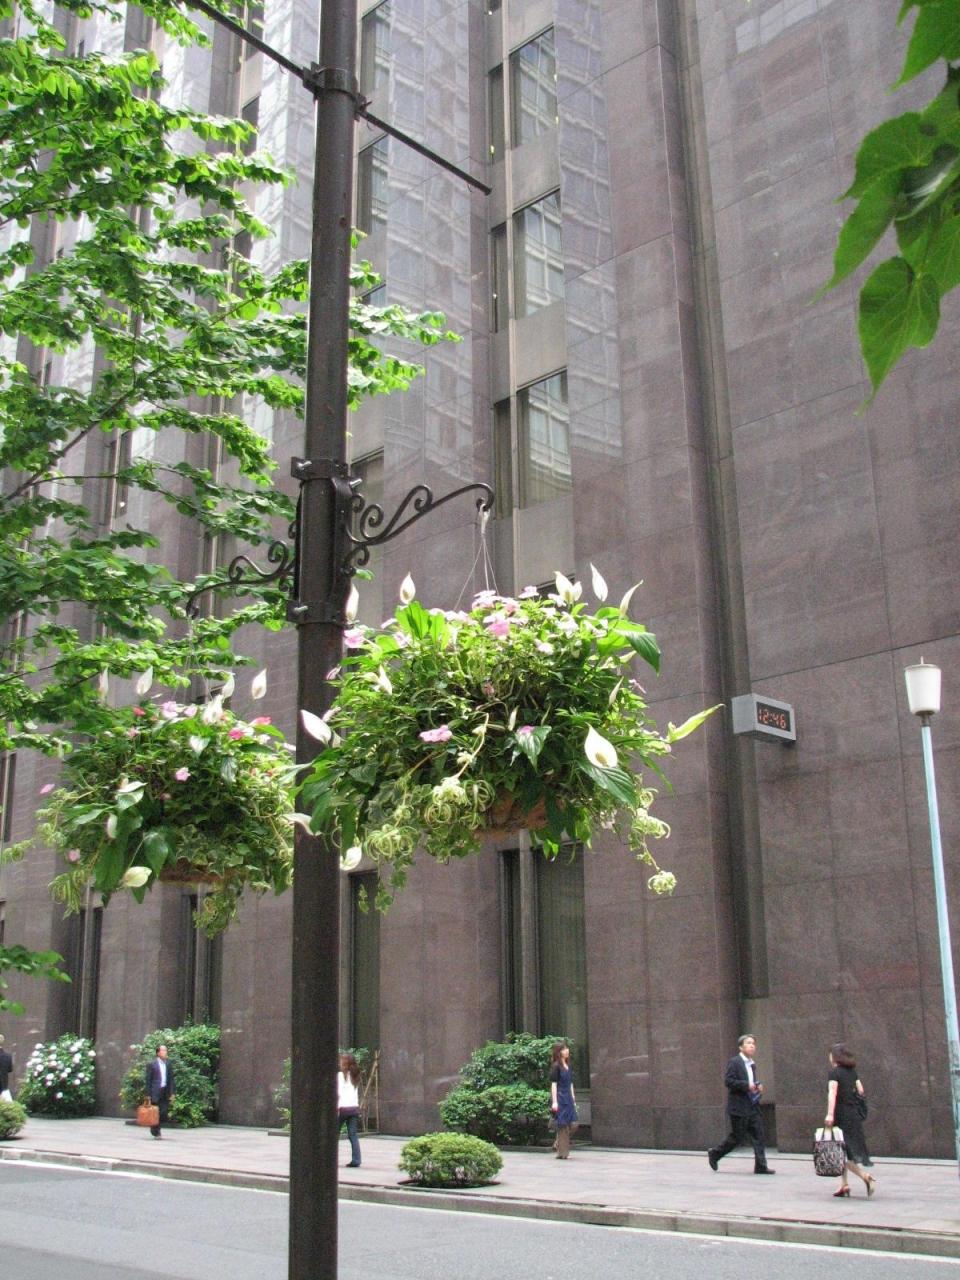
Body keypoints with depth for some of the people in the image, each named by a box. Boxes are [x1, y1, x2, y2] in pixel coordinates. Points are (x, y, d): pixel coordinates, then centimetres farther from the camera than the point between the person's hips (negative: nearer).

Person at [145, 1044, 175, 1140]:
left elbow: (171, 1080, 12)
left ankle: (155, 1128, 22)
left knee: (164, 1113, -1)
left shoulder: (168, 1065, 12)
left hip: (165, 1092, 4)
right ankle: (156, 1132, 13)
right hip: (155, 1092, -4)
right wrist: (148, 1094, -8)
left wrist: (172, 1093, 4)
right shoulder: (151, 1065, -1)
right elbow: (148, 1080, -3)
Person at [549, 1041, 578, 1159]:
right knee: (563, 1125, -3)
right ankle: (562, 1153, 5)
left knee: (573, 1124, 2)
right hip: (560, 1098, -7)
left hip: (568, 1098, 7)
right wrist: (554, 1101, -16)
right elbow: (553, 1084, -12)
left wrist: (573, 1099, 18)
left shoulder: (568, 1066, 14)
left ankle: (558, 1145, 20)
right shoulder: (556, 1066, -8)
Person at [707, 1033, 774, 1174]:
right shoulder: (734, 1062, -9)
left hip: (752, 1106, 8)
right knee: (737, 1137, -1)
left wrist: (758, 1087, 7)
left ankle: (760, 1166, -1)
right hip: (739, 1107, -8)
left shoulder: (752, 1065, 17)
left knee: (758, 1135, -2)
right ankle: (715, 1153, 18)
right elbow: (728, 1081, -18)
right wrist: (747, 1085, -22)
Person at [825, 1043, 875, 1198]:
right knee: (846, 1150, 16)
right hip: (854, 1114, 7)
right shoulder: (852, 1072, 9)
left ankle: (865, 1176, -16)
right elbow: (860, 1091, 8)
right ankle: (844, 1184, 16)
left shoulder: (834, 1073, -11)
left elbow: (832, 1093, -22)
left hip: (841, 1115, -7)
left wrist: (830, 1114, -29)